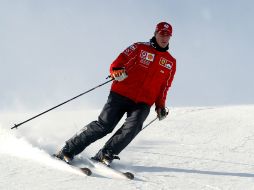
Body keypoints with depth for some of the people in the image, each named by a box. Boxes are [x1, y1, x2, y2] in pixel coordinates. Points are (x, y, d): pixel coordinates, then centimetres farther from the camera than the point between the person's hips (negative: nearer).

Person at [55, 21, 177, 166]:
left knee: (133, 127, -25)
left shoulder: (171, 62, 15)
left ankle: (105, 155, -22)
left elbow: (164, 87, 23)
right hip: (121, 94, -3)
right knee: (104, 125, -13)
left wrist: (160, 106, 13)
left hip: (143, 103, 3)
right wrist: (117, 71, -25)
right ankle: (68, 150, -4)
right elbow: (119, 61, -3)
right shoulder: (140, 48, 4)